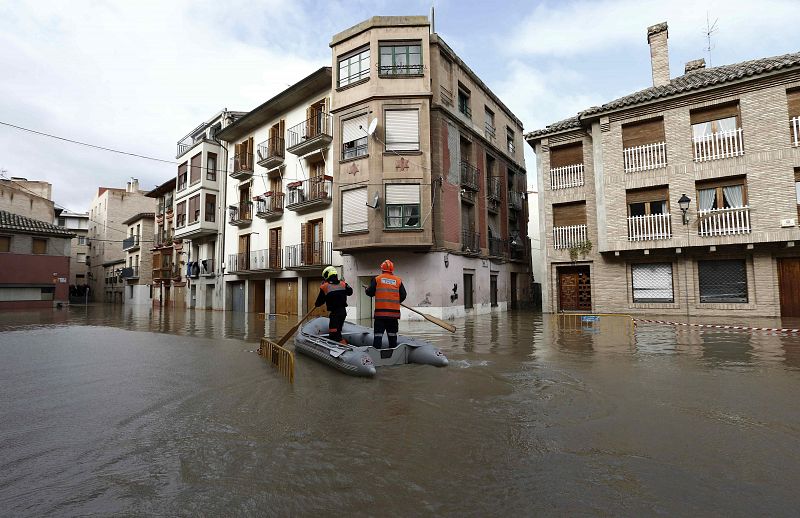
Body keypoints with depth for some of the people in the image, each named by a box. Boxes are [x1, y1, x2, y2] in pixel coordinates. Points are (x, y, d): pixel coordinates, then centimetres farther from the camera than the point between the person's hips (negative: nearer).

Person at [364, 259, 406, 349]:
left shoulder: (377, 279, 0)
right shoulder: (398, 280, 5)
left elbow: (370, 293, 3)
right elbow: (403, 296, 6)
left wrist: (366, 289, 25)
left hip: (380, 312, -2)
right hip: (394, 312, 2)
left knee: (378, 333, 2)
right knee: (392, 334, 12)